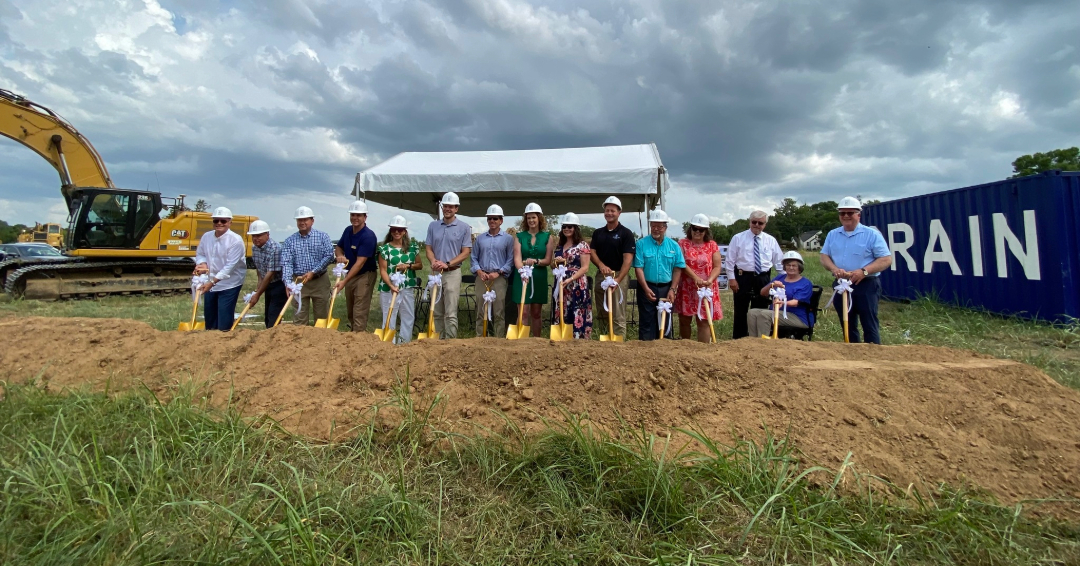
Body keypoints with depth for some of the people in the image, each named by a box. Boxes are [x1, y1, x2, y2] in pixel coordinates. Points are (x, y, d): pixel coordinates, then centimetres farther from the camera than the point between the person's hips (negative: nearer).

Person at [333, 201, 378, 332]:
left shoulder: (368, 236, -22)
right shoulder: (348, 230, 3)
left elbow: (360, 262, -26)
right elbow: (339, 247, 17)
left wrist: (344, 281, -31)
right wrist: (340, 256, -9)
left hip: (364, 276, -8)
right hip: (350, 274, 8)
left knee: (359, 312, -9)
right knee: (350, 311, 18)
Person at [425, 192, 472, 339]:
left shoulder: (464, 228, -1)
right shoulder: (433, 226, 10)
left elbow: (466, 252, -4)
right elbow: (428, 248, 10)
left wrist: (447, 264, -15)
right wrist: (433, 261, -12)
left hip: (453, 273, -4)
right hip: (435, 273, 4)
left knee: (451, 313, -7)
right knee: (437, 312, 10)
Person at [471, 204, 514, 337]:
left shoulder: (508, 238, 5)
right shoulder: (480, 238, 13)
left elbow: (510, 260, -1)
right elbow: (473, 258, 12)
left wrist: (498, 272, -12)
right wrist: (479, 271, -6)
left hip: (499, 279, -3)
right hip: (482, 278, 3)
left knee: (499, 313, -2)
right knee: (481, 312, 5)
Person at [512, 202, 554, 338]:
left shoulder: (547, 237, 5)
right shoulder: (520, 236, 4)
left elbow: (548, 260, -1)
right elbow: (517, 258, -8)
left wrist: (535, 261, -20)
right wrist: (522, 271, -27)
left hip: (539, 278, 1)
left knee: (536, 313, 10)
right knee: (524, 312, -4)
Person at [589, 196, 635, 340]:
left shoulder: (626, 233, -4)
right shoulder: (598, 233, 12)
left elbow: (628, 259, -11)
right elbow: (592, 252, 6)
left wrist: (617, 280, -23)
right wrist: (601, 265, -16)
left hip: (619, 276, -5)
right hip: (600, 276, 5)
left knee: (618, 316, -5)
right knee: (603, 314, 10)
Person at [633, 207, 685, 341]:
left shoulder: (674, 246, 4)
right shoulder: (641, 244, -3)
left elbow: (678, 269, 2)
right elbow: (638, 268, -8)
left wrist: (672, 289, -7)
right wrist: (646, 289, -16)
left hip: (666, 289, 2)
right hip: (647, 288, -2)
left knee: (666, 322, 10)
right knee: (647, 322, 2)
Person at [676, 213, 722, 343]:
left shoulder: (712, 245, 5)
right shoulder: (683, 243, 2)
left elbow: (717, 266, 0)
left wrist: (710, 280, -19)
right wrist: (695, 278, -22)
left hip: (707, 289, 0)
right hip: (686, 289, 1)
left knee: (704, 322, -2)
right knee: (684, 320, 8)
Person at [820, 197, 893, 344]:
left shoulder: (871, 234, -4)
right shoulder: (832, 235, 11)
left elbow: (886, 259, -8)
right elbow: (824, 256, 9)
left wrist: (864, 271, -22)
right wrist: (834, 269, -13)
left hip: (866, 285, -5)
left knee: (869, 326, -4)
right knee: (847, 326, 13)